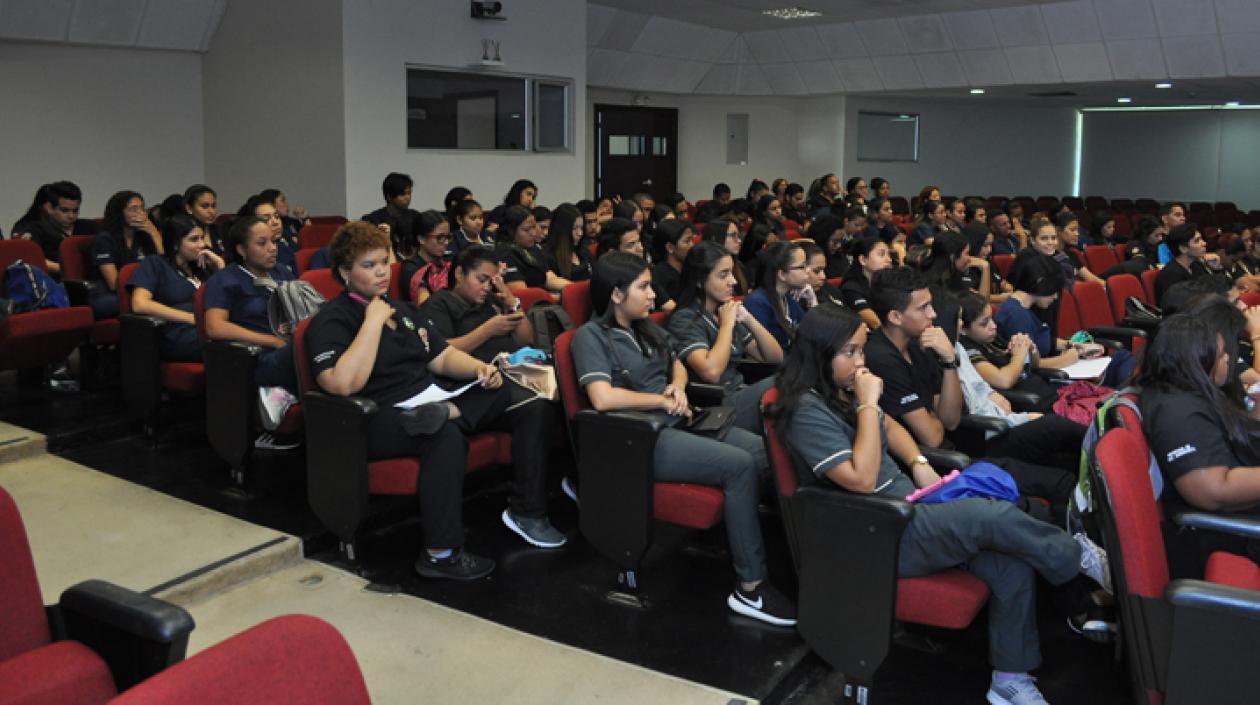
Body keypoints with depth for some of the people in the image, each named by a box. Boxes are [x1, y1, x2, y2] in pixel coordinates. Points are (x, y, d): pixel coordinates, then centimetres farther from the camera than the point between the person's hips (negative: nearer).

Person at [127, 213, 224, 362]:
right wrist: (193, 318, -9)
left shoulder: (202, 267, 28)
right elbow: (140, 304, -5)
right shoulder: (154, 265, 13)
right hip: (178, 336, -5)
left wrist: (220, 265, 16)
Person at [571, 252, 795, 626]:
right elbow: (602, 398, -22)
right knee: (741, 465, -25)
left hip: (676, 424, 8)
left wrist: (678, 387, 4)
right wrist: (661, 400, -11)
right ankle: (751, 587, -20)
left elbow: (678, 366, 28)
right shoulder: (591, 336, -8)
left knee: (766, 452, -11)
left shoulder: (646, 327, 16)